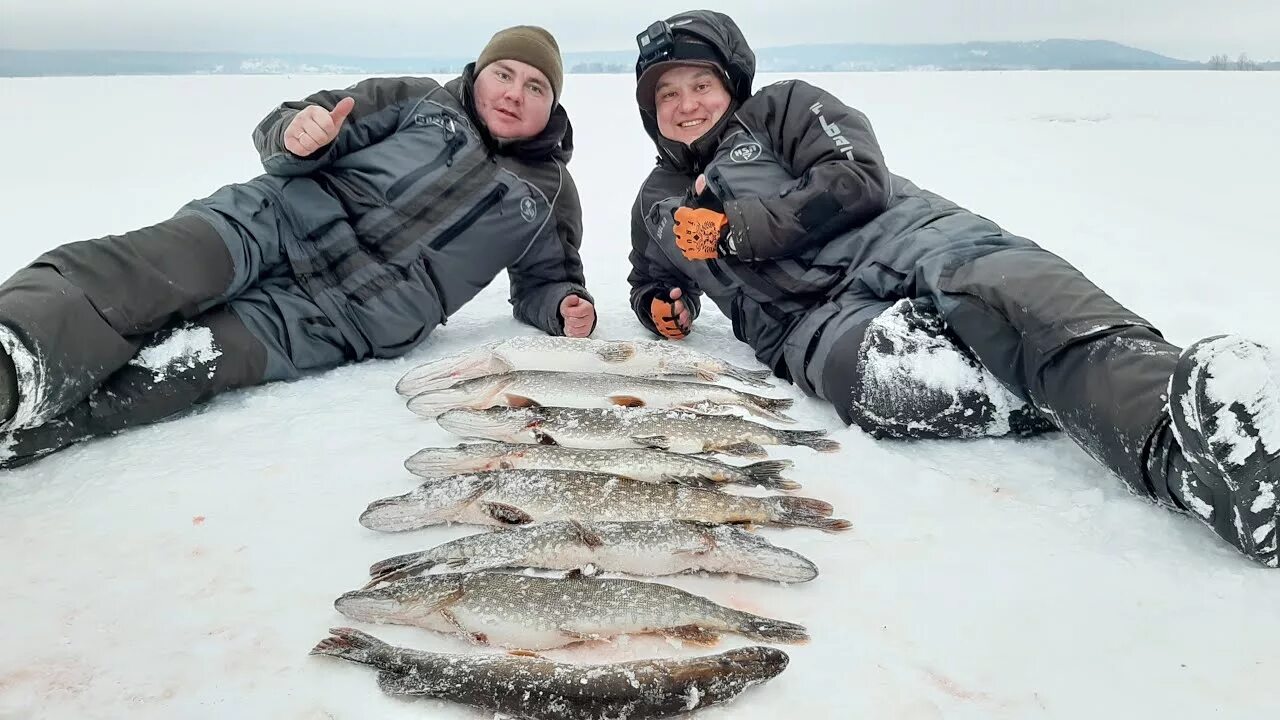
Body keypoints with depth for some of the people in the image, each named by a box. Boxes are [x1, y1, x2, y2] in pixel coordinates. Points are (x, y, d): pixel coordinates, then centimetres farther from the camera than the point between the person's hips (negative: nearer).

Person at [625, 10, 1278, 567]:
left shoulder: (780, 108, 17)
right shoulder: (656, 205, 30)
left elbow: (857, 181, 1)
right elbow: (651, 285, 46)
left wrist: (734, 230, -1)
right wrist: (663, 306, 21)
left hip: (901, 241, -2)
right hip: (818, 322, 2)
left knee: (998, 284, -38)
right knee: (885, 380, -38)